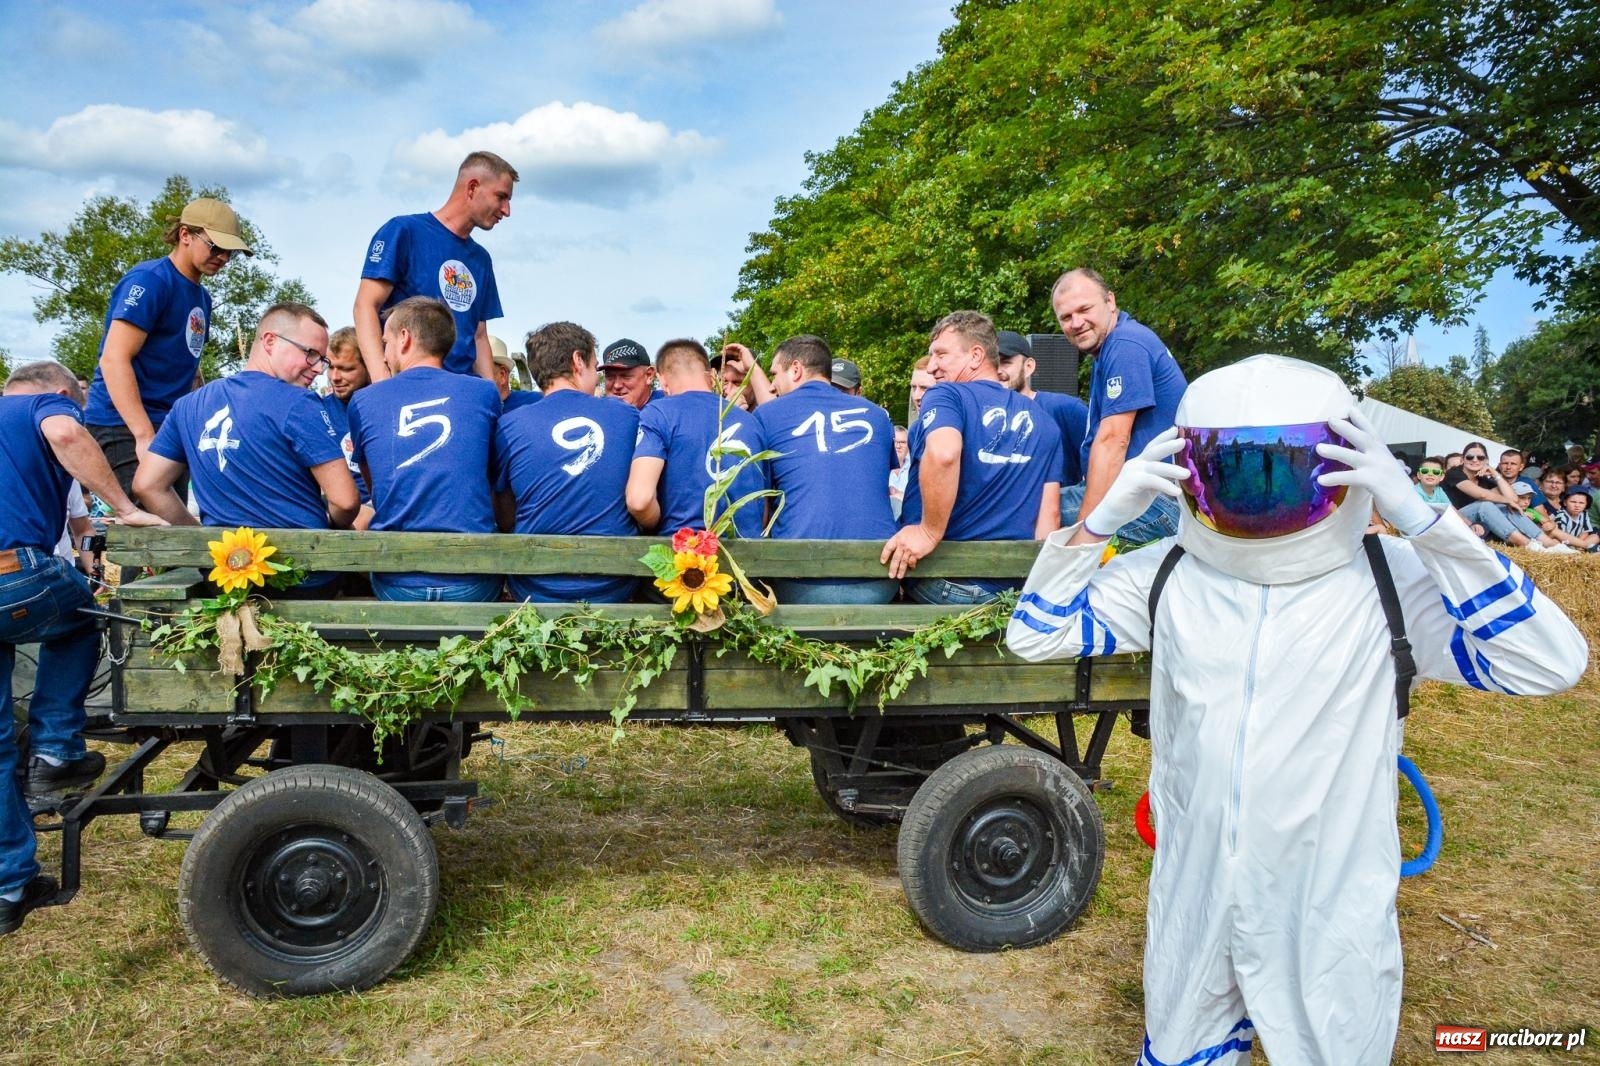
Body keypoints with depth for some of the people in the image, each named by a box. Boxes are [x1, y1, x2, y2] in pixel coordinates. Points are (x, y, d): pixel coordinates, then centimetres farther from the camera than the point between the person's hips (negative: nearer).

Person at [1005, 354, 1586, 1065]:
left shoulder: (1391, 580, -11)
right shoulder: (1168, 575, -5)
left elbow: (1552, 662, -20)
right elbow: (1033, 634, -3)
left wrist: (1422, 519, -27)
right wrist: (1101, 519, -16)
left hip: (1330, 907, -2)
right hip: (1193, 895, 2)